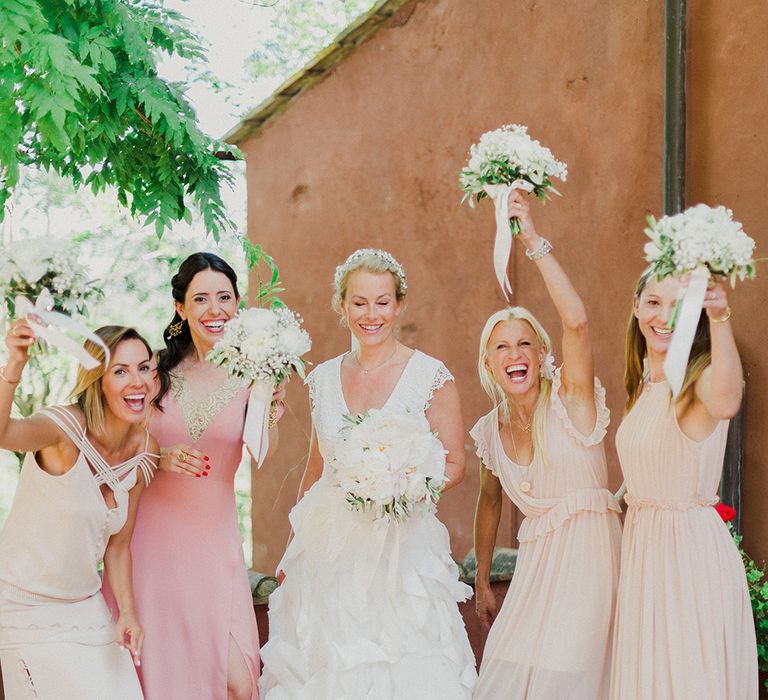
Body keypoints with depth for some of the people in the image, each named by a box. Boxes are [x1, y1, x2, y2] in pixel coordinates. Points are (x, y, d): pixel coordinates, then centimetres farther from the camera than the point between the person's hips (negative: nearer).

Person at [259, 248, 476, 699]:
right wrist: (292, 551, 16)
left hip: (401, 549, -3)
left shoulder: (432, 377, -4)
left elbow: (454, 465, -2)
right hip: (327, 552, 4)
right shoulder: (324, 378, 8)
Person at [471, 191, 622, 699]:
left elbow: (576, 320, -25)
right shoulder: (492, 429, 8)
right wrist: (482, 581, 24)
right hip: (536, 563, 5)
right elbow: (490, 501, 23)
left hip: (588, 555, -5)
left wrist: (534, 241, -29)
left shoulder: (569, 401, -8)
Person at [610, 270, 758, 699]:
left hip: (691, 546, -8)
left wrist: (720, 319, -48)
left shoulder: (700, 376, -13)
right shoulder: (643, 386, 11)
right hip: (642, 547, 8)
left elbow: (726, 403, -41)